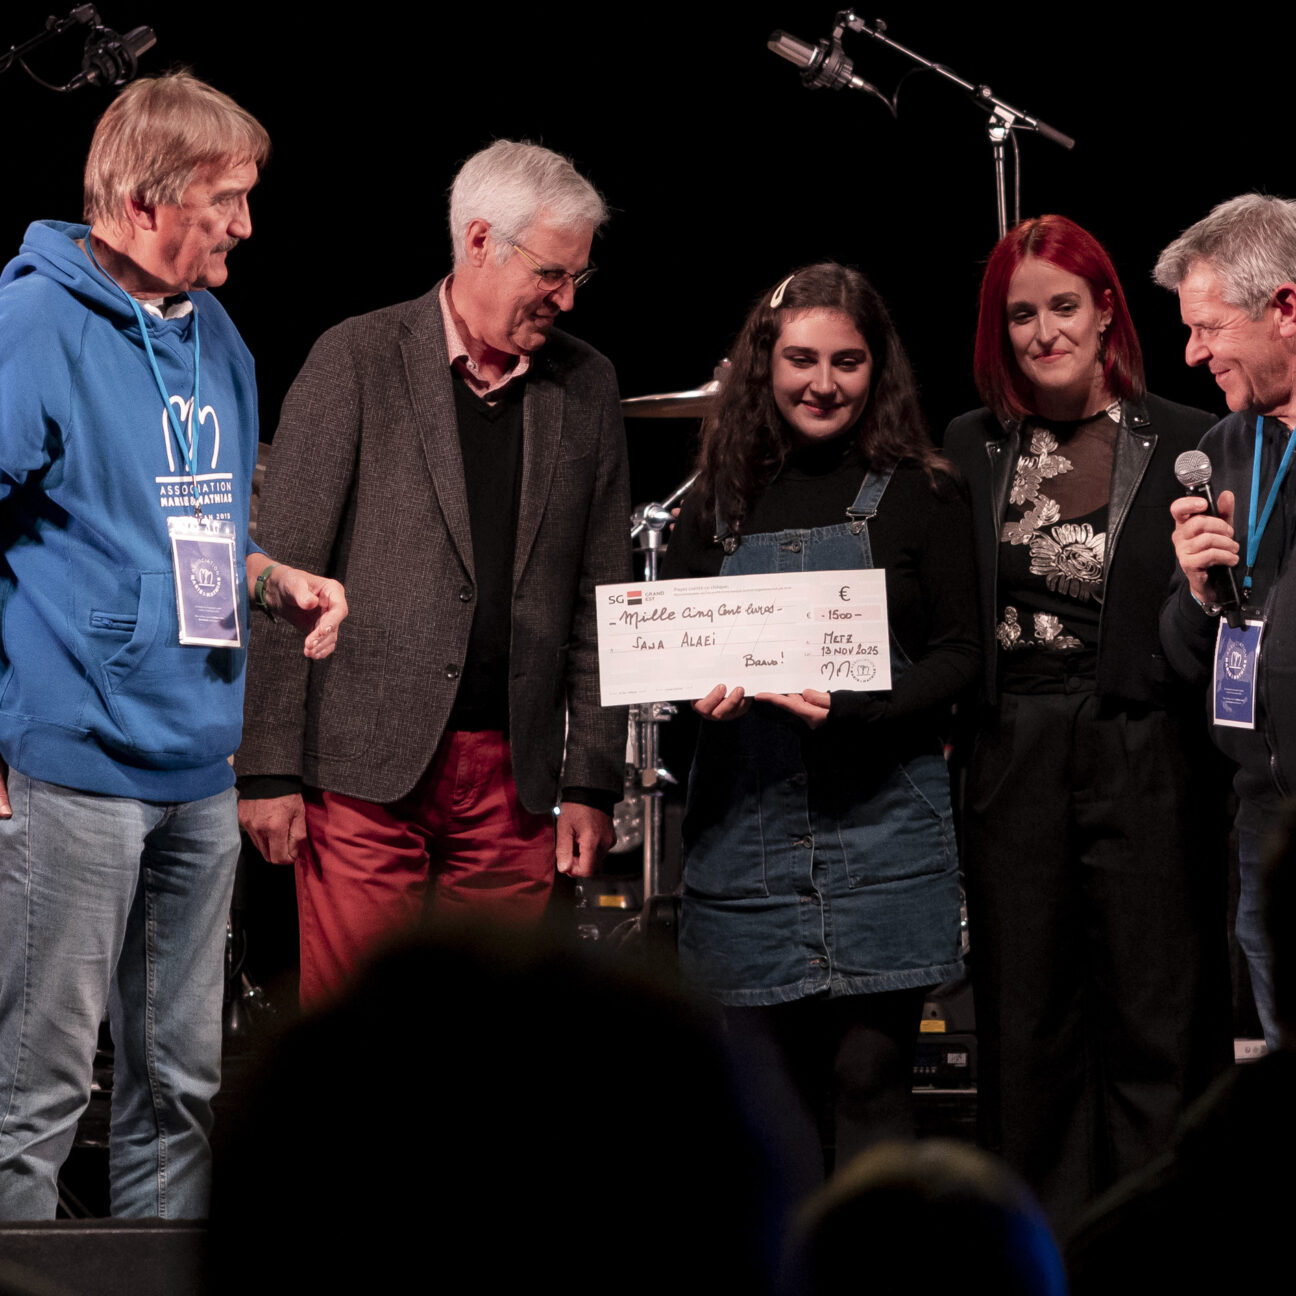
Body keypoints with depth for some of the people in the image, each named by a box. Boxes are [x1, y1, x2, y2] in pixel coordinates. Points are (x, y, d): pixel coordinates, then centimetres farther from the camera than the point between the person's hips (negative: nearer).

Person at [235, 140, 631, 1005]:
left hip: (513, 779, 3)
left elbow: (599, 600, 12)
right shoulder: (357, 361, -2)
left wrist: (593, 781, 6)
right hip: (368, 768, -3)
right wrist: (269, 769, -8)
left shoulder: (586, 387, 11)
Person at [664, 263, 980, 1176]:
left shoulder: (920, 496, 3)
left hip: (879, 827, -3)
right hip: (746, 822, 3)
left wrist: (858, 709, -18)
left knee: (868, 1079, -5)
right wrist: (700, 688, -10)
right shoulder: (718, 504, 11)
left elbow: (959, 655, 0)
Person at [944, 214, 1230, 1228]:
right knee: (1024, 1029, 8)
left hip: (1143, 761, -3)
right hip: (1012, 760, 3)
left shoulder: (1185, 444, 0)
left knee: (1156, 1027, 0)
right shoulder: (971, 448, 10)